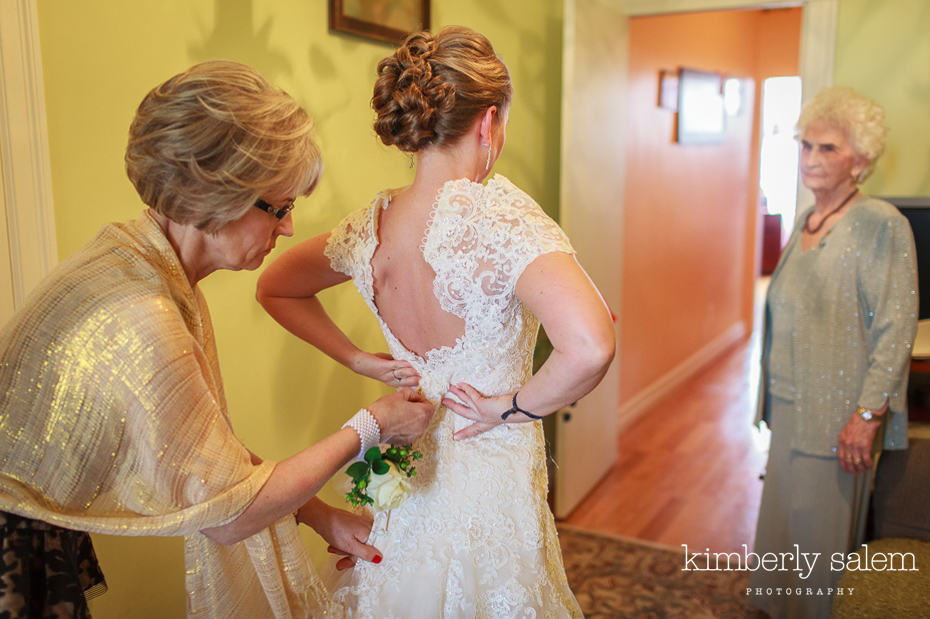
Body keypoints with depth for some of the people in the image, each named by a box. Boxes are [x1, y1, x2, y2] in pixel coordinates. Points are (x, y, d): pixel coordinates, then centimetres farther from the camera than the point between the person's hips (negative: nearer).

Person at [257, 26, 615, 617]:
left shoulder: (369, 227, -6)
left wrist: (358, 359, 7)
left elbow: (274, 287, 11)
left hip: (408, 464, 6)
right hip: (490, 474, -5)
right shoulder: (501, 213, -25)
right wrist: (516, 406, -20)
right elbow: (590, 347, -38)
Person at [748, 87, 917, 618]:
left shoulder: (880, 224, -13)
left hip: (837, 413, -7)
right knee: (783, 522, 18)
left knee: (821, 535, 6)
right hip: (789, 404, 7)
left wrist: (868, 414, -20)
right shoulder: (805, 221, 10)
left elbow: (897, 329, -17)